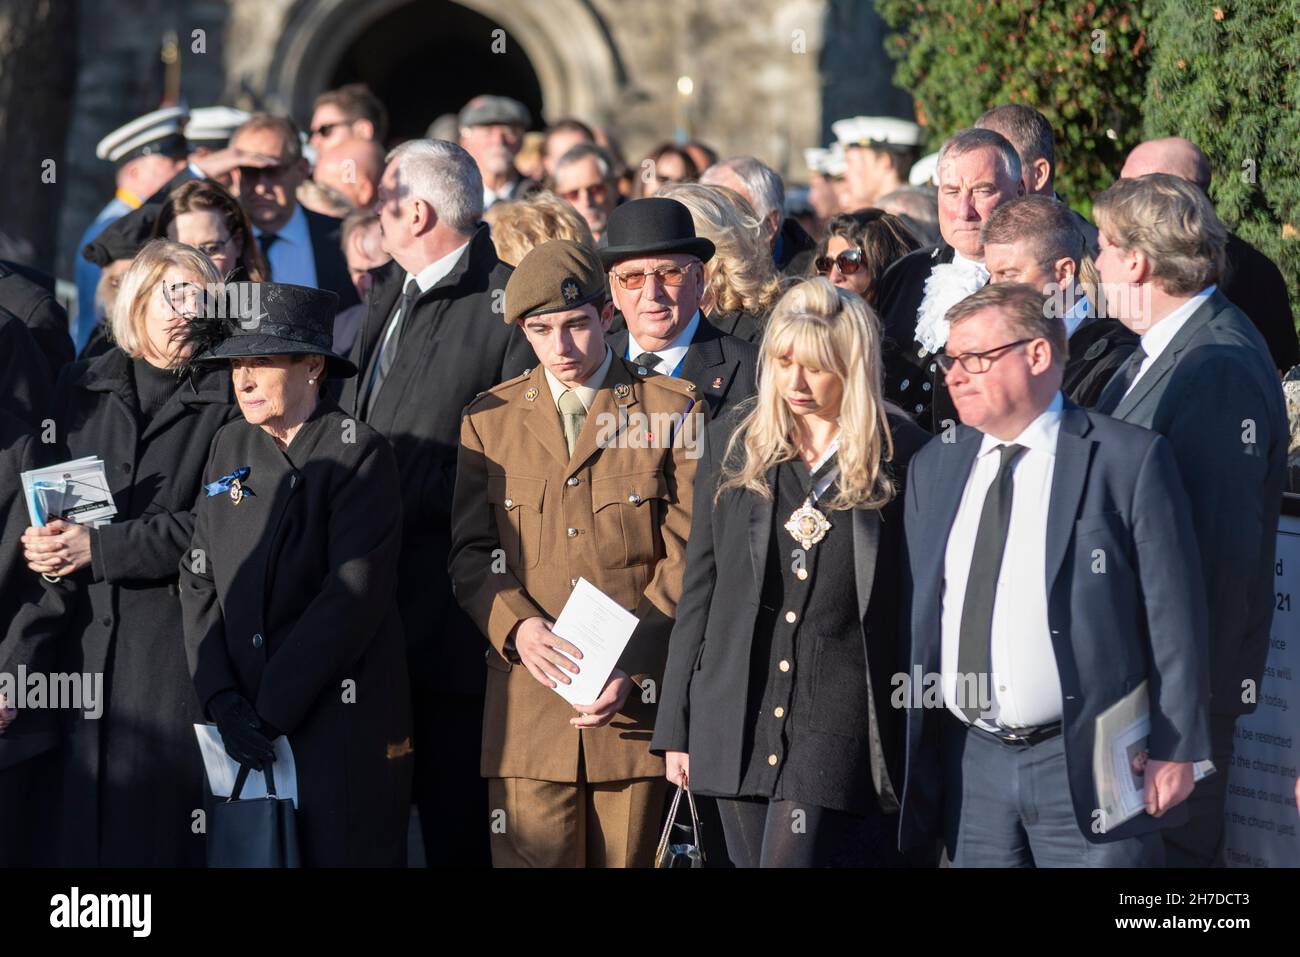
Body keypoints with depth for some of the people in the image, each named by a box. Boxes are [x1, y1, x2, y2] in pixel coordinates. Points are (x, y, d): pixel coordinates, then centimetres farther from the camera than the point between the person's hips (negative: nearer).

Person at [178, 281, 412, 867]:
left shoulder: (358, 453, -8)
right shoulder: (230, 450, 11)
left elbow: (355, 594, -16)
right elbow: (199, 582, 8)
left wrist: (271, 708, -16)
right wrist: (221, 699, -6)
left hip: (343, 725, -5)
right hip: (248, 731, 5)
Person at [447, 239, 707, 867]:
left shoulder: (674, 411, 5)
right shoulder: (488, 420, 13)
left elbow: (689, 556, 0)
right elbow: (470, 555, 10)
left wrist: (629, 665, -12)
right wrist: (517, 628, -11)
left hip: (636, 697, -1)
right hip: (529, 703, 1)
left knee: (628, 859, 1)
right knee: (530, 858, -6)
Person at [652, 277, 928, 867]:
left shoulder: (901, 457, -2)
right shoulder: (733, 443, 8)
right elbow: (699, 588, 11)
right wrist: (676, 726, 9)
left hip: (840, 721, -4)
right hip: (739, 723, 4)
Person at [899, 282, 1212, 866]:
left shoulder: (1129, 461, -5)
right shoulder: (932, 468, 11)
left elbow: (1174, 615, -5)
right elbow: (919, 614, 14)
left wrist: (1174, 751, -8)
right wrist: (915, 753, 10)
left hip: (1086, 768, -5)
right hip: (970, 768, 5)